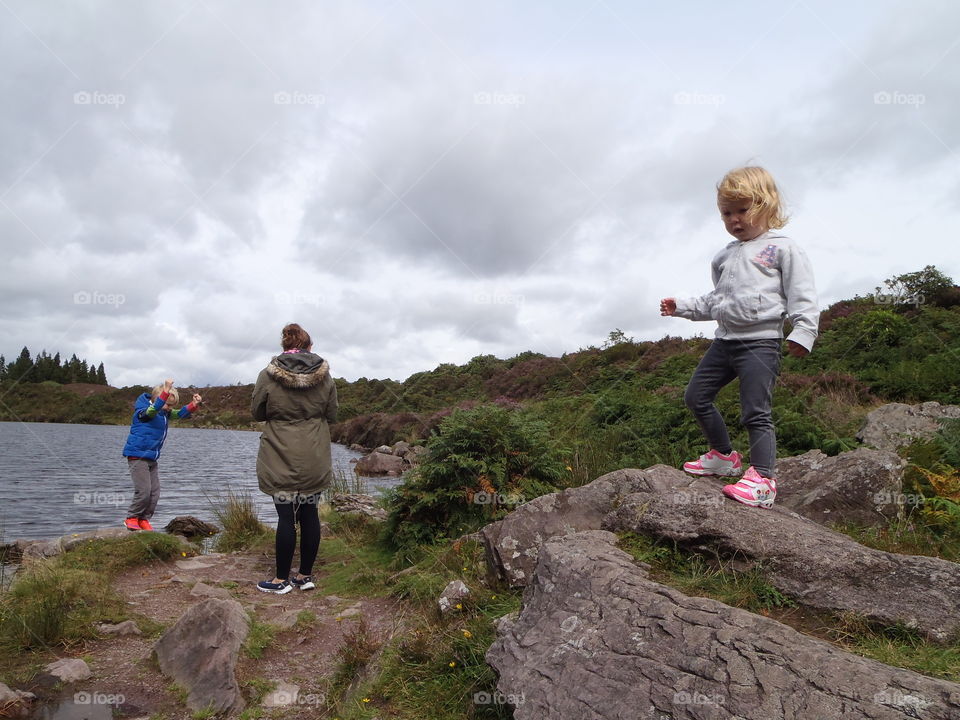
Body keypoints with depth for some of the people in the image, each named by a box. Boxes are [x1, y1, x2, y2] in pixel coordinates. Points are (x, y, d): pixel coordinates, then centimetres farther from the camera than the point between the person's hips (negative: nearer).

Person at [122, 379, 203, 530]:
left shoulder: (165, 413, 10)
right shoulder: (143, 411, -14)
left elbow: (181, 413, 10)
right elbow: (153, 409, -35)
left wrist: (195, 404, -10)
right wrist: (166, 391, -46)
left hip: (152, 459, 8)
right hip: (137, 457, -8)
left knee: (155, 493, 6)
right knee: (143, 491, -11)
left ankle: (143, 519, 18)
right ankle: (131, 518, 6)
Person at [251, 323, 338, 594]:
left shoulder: (268, 376, -9)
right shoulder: (325, 376, -2)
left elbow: (258, 413, 4)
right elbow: (331, 415, 6)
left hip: (280, 461, -2)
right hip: (315, 460, 3)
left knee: (286, 516, 4)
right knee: (309, 514, 11)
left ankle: (282, 579, 13)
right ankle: (306, 575, 21)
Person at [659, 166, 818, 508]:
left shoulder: (782, 248, -2)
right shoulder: (724, 256, 18)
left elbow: (802, 295, -8)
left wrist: (802, 332, -20)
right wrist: (682, 307, 19)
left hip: (760, 341, -8)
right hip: (725, 339, 8)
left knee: (756, 412, -12)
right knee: (696, 396, 12)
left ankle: (763, 480, -8)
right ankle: (724, 455, 27)